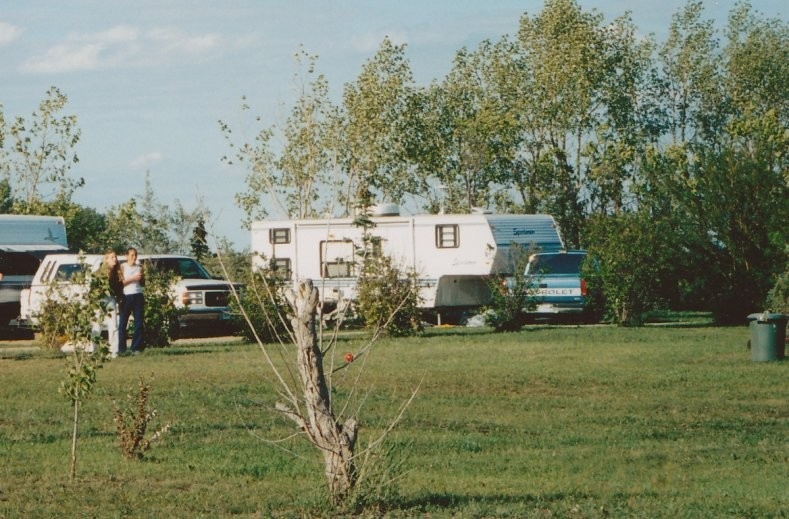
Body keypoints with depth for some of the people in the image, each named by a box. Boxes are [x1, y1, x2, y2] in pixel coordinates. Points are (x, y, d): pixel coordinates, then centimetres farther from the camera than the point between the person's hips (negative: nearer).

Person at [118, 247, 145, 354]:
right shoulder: (122, 267, 2)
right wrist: (133, 278, -13)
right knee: (122, 323, -3)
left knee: (139, 323, 0)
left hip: (138, 296, 4)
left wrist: (142, 277, -3)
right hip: (126, 296, -4)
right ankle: (121, 349, 1)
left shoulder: (139, 267, 13)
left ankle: (136, 348, 3)